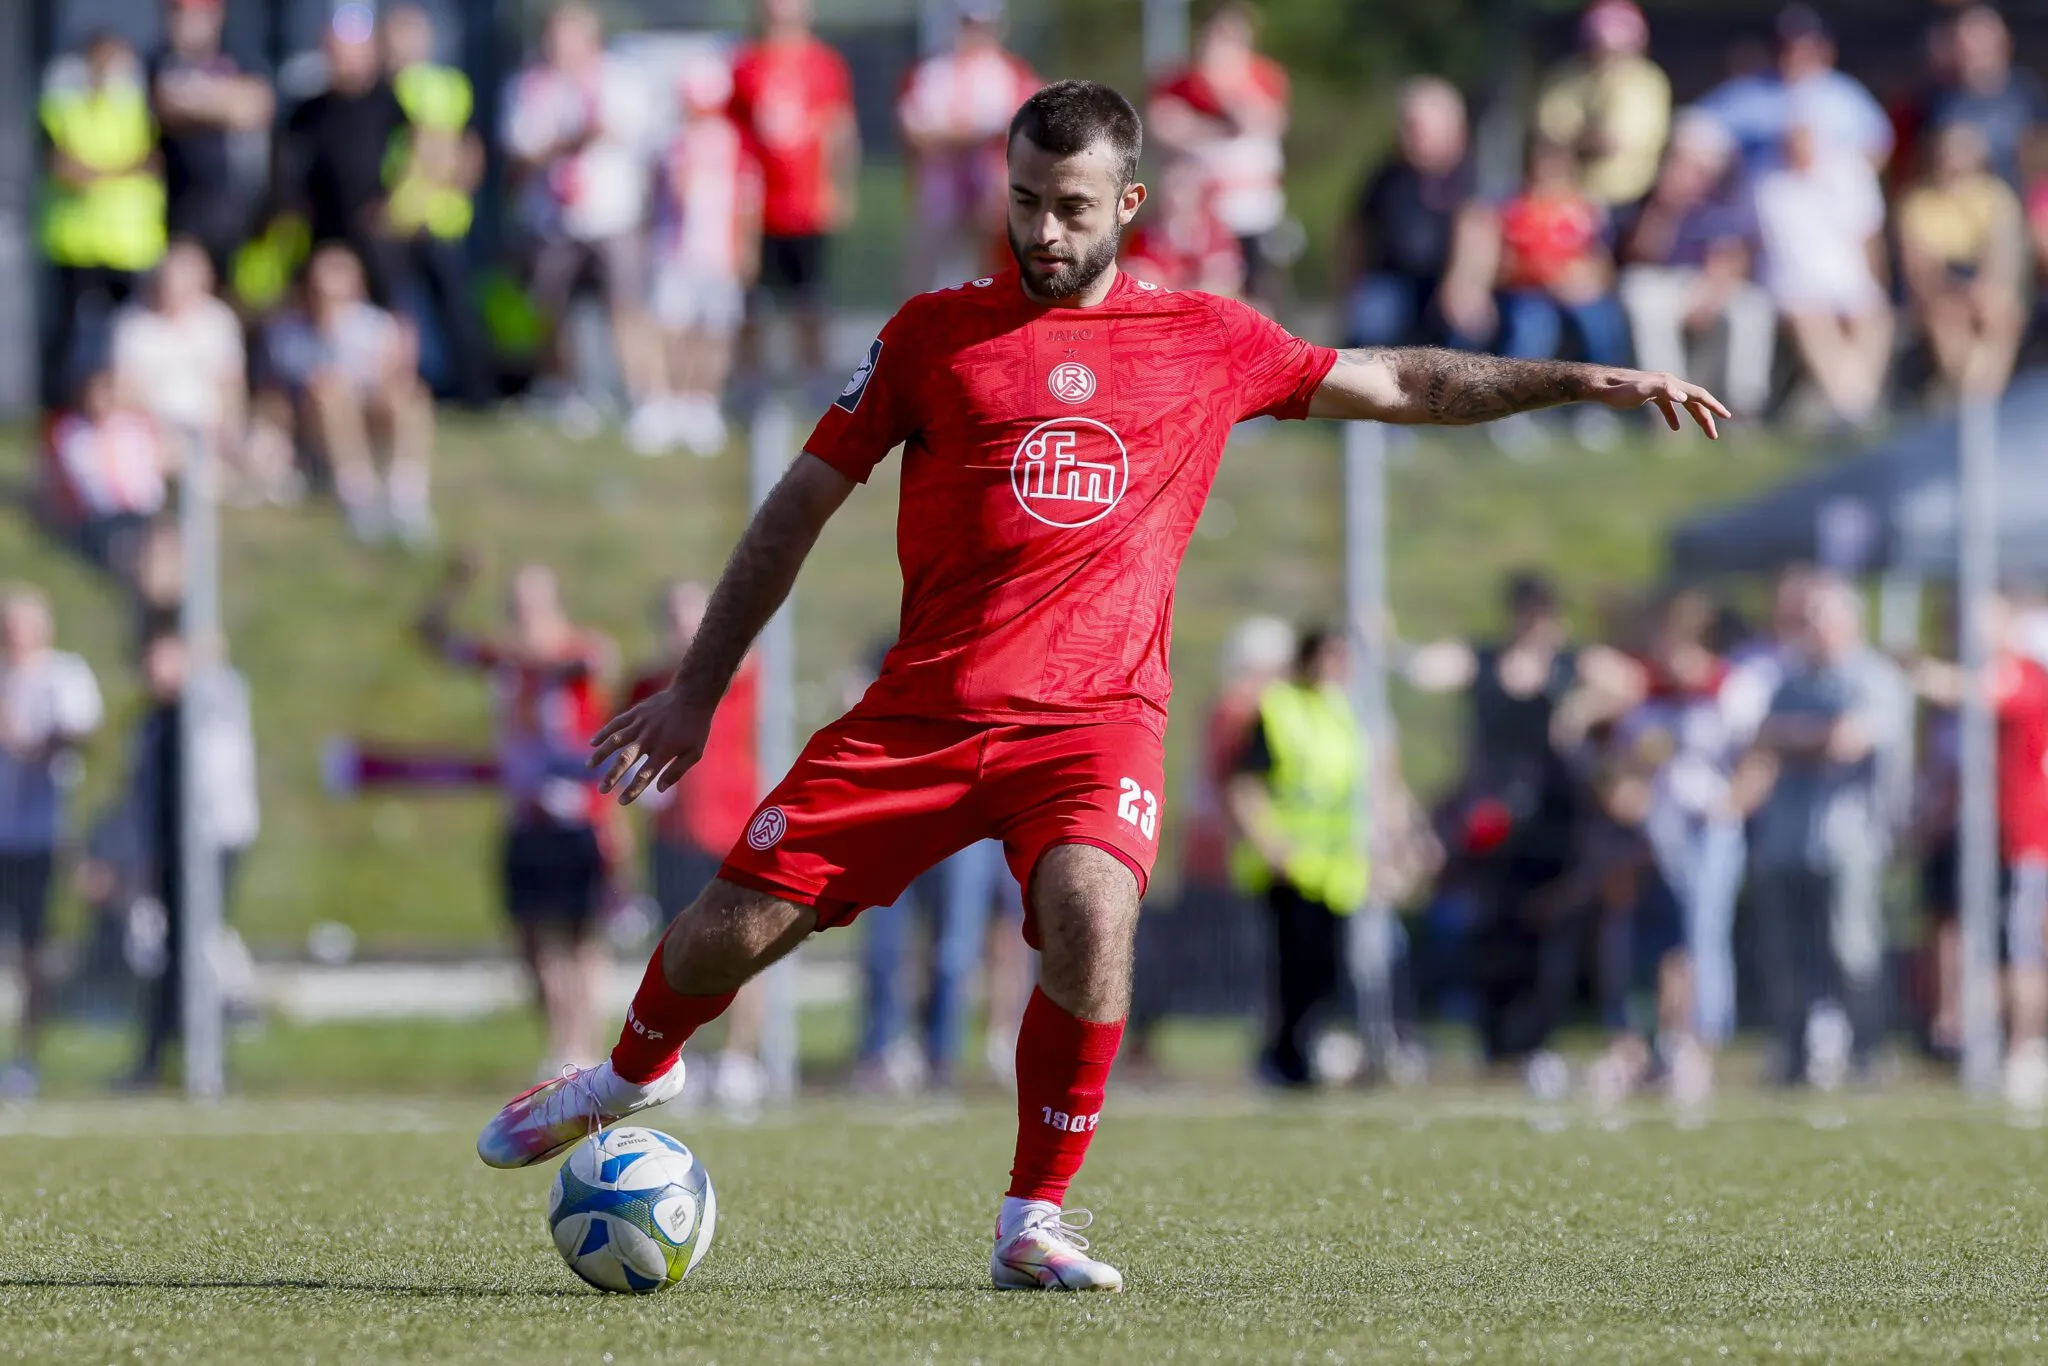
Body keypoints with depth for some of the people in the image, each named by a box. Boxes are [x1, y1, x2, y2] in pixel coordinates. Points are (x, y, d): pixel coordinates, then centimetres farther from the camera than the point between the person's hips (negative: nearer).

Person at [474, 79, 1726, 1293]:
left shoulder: (1206, 342, 8)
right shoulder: (936, 332, 6)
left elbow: (1403, 385, 16)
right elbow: (802, 505, 11)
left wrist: (1587, 381, 7)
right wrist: (696, 692, 10)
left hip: (1095, 713, -1)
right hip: (922, 710, 1)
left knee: (1092, 917, -30)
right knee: (731, 933, -3)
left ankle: (1037, 1219, -14)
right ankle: (636, 1074, 34)